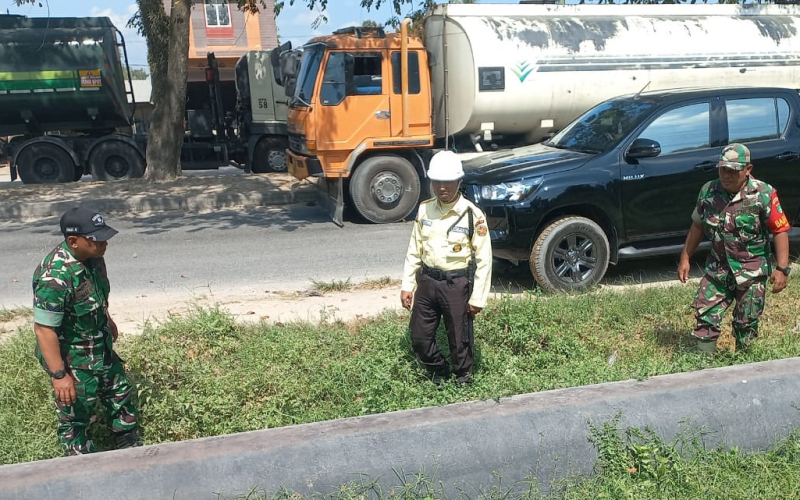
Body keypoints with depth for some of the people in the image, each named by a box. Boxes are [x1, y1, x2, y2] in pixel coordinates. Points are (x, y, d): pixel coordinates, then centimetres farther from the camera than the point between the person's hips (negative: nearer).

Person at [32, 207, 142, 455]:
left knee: (120, 395, 24)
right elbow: (44, 329, -29)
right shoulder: (54, 277, -35)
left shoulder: (91, 256, -10)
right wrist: (59, 375, -25)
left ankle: (131, 447, 46)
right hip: (72, 359, -8)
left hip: (102, 348, 9)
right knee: (76, 416, 13)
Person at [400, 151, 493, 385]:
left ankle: (463, 381, 34)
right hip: (427, 280, 5)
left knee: (459, 339, 9)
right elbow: (414, 251, 8)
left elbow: (484, 259, -10)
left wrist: (478, 298, -10)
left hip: (457, 284, -4)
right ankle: (439, 373, 38)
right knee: (419, 337, 12)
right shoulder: (424, 210, 0)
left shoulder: (472, 215, -14)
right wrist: (407, 285, 6)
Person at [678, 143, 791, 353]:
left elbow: (780, 230, -10)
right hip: (717, 269, 3)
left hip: (752, 272, -3)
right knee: (705, 316, -1)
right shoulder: (708, 191, -1)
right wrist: (685, 258, 10)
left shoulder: (763, 194, -12)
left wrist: (782, 269, -15)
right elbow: (698, 225, 11)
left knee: (747, 324, 7)